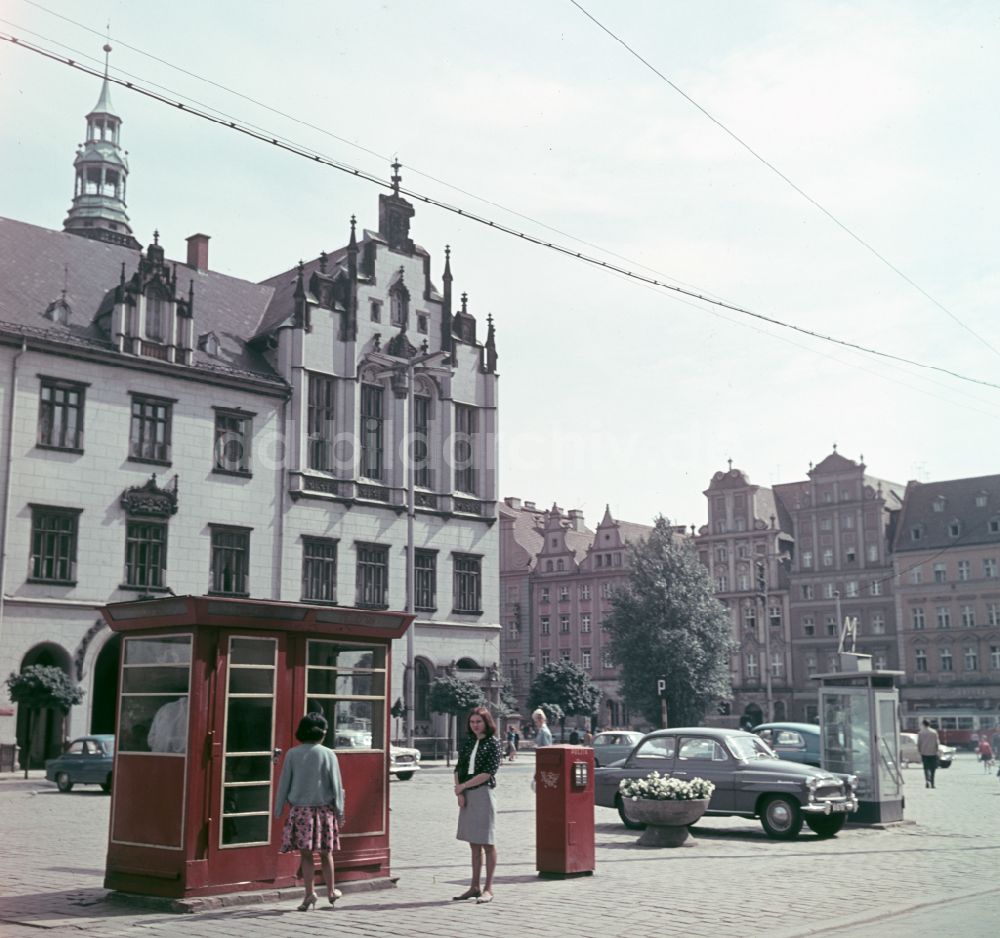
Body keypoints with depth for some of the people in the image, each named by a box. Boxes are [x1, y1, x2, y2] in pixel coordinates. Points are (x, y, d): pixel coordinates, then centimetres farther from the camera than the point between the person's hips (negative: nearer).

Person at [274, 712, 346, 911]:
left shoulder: (292, 754, -1)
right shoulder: (328, 754, -4)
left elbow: (283, 784, 2)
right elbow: (336, 786, -1)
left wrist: (278, 810, 9)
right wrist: (339, 812, 6)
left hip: (300, 810, 0)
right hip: (323, 809, 0)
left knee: (305, 854, 6)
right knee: (326, 853, 13)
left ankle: (309, 893, 0)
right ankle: (331, 891, 25)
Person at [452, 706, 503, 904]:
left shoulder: (493, 743, -4)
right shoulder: (467, 742, 12)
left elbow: (488, 773, -12)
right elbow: (458, 768, 9)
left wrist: (463, 786, -11)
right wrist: (459, 793, -5)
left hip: (483, 793, -6)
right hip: (466, 797, 6)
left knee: (487, 843, -1)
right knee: (474, 844, 12)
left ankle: (488, 888, 4)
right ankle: (474, 887, 18)